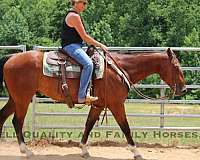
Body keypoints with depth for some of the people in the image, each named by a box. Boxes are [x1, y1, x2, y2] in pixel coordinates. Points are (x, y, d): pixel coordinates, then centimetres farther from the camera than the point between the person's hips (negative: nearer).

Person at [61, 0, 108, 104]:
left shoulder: (73, 15, 19)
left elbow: (82, 37, 24)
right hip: (71, 46, -11)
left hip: (74, 45, 11)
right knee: (88, 64, -29)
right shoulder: (74, 16, -14)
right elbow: (84, 37, -14)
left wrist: (94, 44, 17)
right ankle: (82, 96, -32)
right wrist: (100, 45, -7)